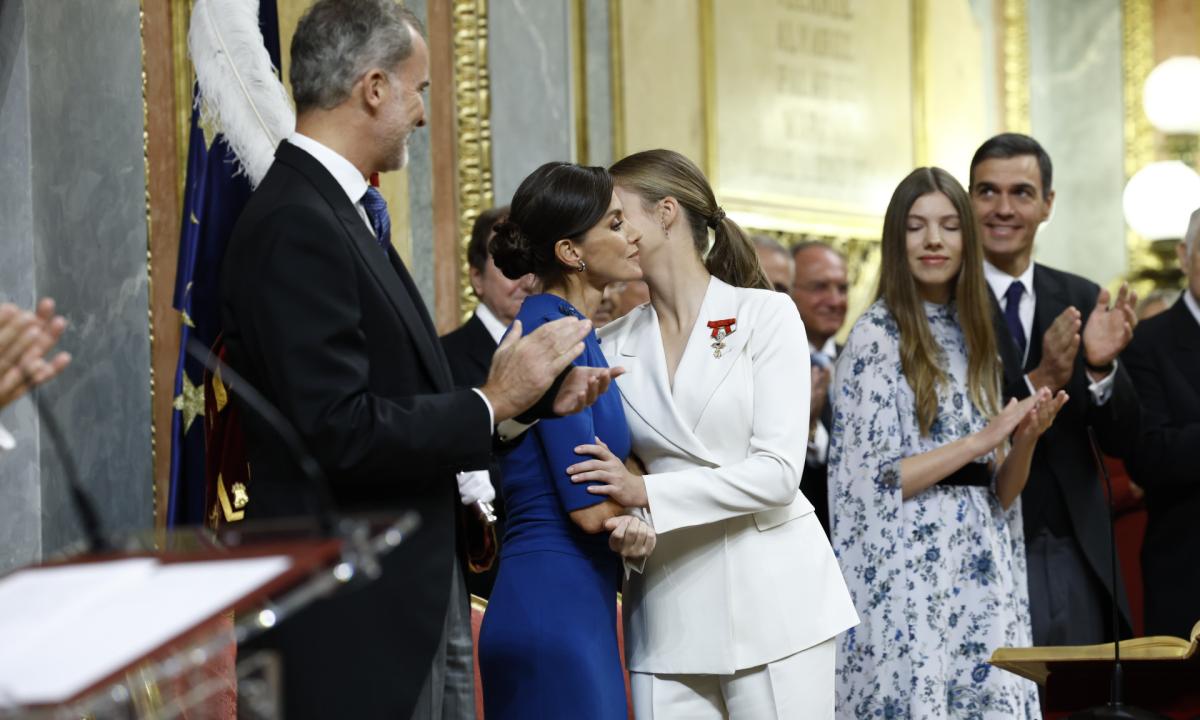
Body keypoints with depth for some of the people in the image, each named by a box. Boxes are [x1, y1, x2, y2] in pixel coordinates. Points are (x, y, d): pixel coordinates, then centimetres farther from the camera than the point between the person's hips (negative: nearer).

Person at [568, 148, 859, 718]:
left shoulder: (764, 315, 0)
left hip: (771, 596, -3)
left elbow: (778, 471, -10)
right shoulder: (614, 345, 10)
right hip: (669, 611, 3)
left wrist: (646, 492, -16)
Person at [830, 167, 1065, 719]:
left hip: (980, 575, 6)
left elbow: (999, 492, 13)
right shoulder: (875, 337, -4)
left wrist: (1026, 439, -8)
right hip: (908, 579, -6)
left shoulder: (974, 337, 14)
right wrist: (983, 439, -15)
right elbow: (875, 483, -12)